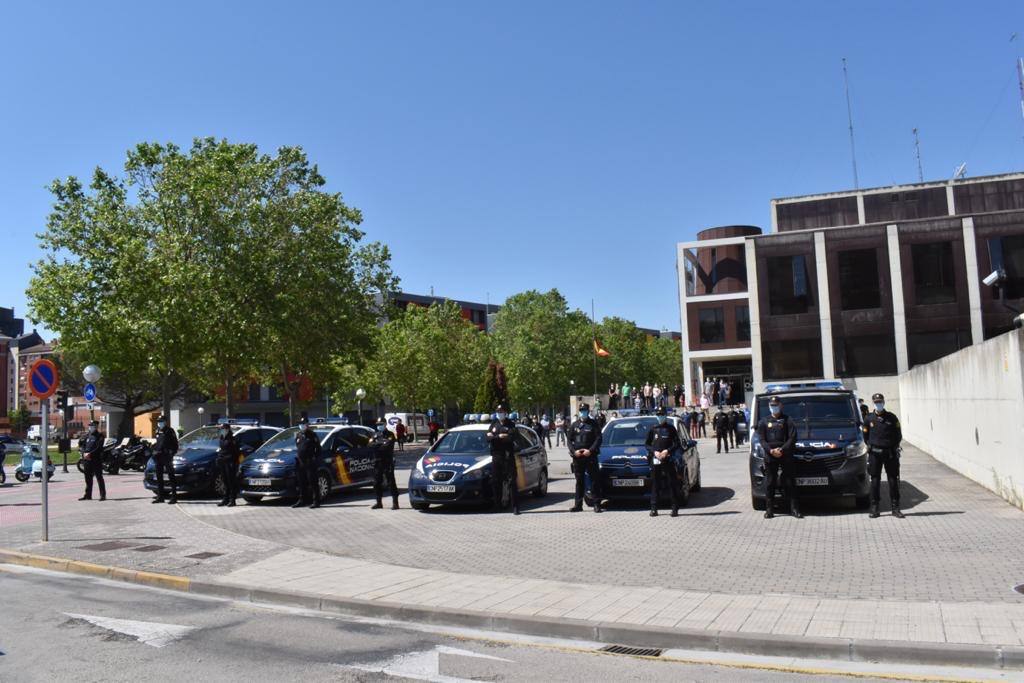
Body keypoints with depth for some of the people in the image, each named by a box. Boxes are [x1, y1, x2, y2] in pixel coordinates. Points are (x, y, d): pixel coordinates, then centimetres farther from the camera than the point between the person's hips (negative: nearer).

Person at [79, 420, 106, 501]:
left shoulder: (99, 436, -3)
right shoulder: (87, 436, 16)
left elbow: (98, 448, -12)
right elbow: (82, 446, 11)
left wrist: (90, 454, -20)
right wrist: (84, 453, -8)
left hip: (96, 460, -6)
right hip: (87, 460, 6)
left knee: (99, 477, -6)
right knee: (88, 478, 11)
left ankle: (103, 495, -5)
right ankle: (88, 495, 20)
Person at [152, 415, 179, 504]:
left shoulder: (169, 431, -5)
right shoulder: (158, 431, 15)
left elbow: (175, 443, -8)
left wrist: (172, 453, -16)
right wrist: (154, 451, 14)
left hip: (167, 456, -7)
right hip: (159, 456, 7)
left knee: (171, 476, -5)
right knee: (159, 477, 10)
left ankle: (174, 496, -4)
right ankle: (160, 497, 17)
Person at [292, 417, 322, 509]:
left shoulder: (312, 435, -1)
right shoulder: (298, 435, 15)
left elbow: (318, 448, -2)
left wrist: (316, 458, -10)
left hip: (309, 462, -6)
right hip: (300, 462, 6)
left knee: (312, 482, -6)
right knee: (301, 483, 10)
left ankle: (316, 501, -5)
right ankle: (302, 500, 20)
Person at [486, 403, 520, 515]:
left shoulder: (511, 425, 4)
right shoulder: (494, 424, 15)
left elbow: (511, 437, -14)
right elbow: (488, 438, 2)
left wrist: (495, 437, -9)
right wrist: (500, 436, -12)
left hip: (508, 456, -4)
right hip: (496, 456, 4)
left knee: (512, 481, -7)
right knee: (495, 482, 5)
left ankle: (515, 507, -8)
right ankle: (497, 504, 14)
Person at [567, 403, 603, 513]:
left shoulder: (593, 424, 4)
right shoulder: (574, 425, 13)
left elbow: (598, 439, -2)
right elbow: (569, 440, 10)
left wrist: (590, 450, -14)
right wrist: (574, 451, -7)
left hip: (590, 456, -3)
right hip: (577, 457, 3)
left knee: (594, 480, -2)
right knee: (579, 481, 7)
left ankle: (597, 504, 2)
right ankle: (578, 505, 12)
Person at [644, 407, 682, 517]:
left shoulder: (671, 428, 8)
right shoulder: (653, 429, 12)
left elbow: (677, 443, 5)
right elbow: (646, 443, 11)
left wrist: (667, 451, -10)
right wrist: (654, 452, -5)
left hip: (668, 460, -1)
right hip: (655, 460, 1)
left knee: (672, 484, -3)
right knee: (654, 485, 1)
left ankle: (675, 508, 1)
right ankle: (654, 509, 5)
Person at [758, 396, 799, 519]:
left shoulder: (787, 420, 6)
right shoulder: (763, 421, 11)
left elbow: (792, 438, -2)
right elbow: (762, 439, 5)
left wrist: (782, 450, -14)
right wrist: (771, 450, -12)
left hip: (786, 456, -1)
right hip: (769, 457, 1)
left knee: (789, 483, 0)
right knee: (769, 484, 1)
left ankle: (794, 509, 5)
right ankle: (769, 509, 5)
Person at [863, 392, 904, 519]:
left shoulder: (892, 418, 2)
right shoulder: (869, 419, 3)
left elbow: (898, 435, 7)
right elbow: (865, 436, 11)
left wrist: (894, 447, 0)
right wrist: (870, 446, 2)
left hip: (890, 453, 0)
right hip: (874, 453, 0)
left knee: (893, 480, 3)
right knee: (875, 481, 3)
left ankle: (895, 508, 10)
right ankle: (874, 508, 9)